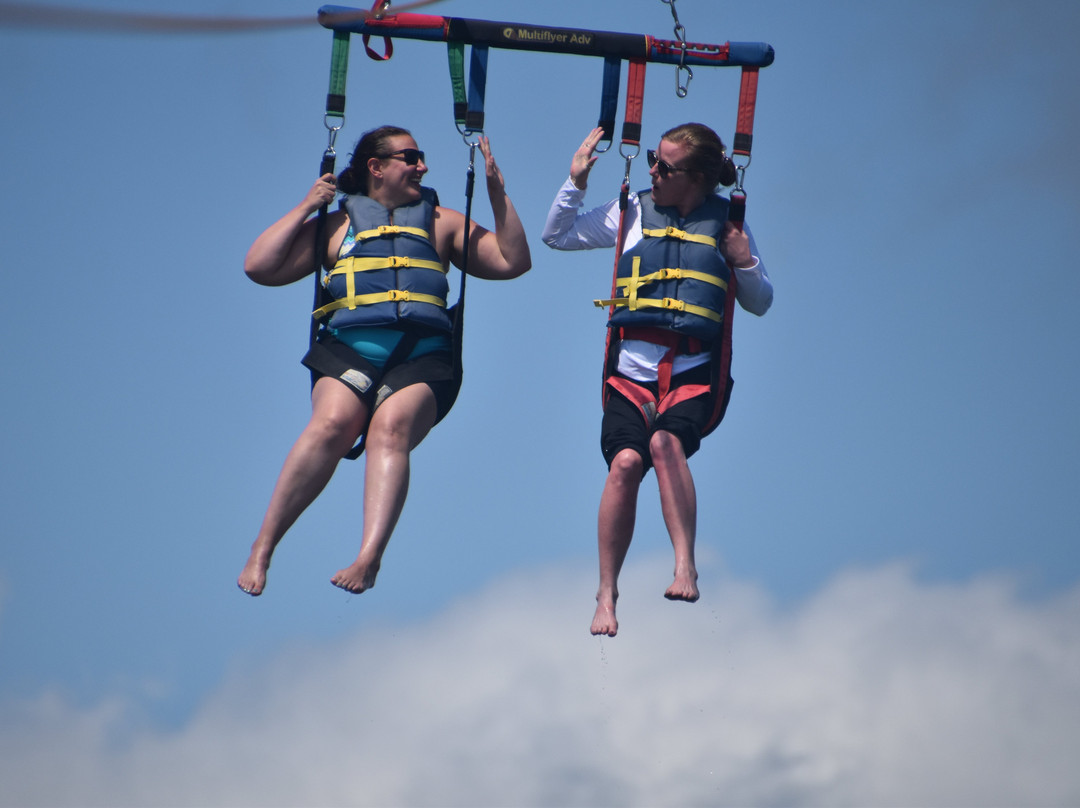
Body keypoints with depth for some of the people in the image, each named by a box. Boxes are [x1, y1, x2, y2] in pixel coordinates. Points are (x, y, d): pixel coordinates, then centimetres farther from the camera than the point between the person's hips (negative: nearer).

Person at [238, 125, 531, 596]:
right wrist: (305, 208, 14)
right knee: (332, 424, -33)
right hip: (350, 348, 0)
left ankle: (369, 559, -50)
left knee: (390, 429, -33)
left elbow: (513, 262, 21)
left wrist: (497, 191, 15)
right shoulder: (338, 225, 26)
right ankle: (261, 550, -29)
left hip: (422, 354, 1)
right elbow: (259, 267, 16)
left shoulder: (440, 223, 30)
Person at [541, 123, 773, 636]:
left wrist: (745, 265, -4)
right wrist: (576, 184, 5)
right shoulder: (633, 213, 12)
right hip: (631, 372, 1)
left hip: (695, 375, -1)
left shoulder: (725, 224, 9)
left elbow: (760, 304, 16)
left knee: (665, 441, -34)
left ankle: (685, 567, -34)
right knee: (626, 460, -24)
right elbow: (556, 236, 18)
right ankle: (607, 592, -14)